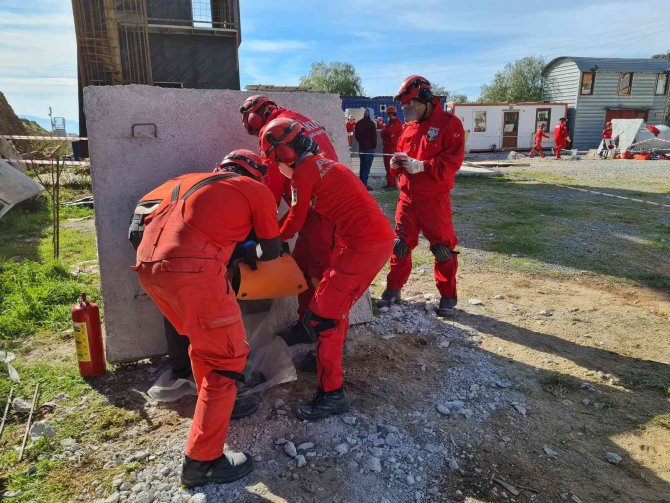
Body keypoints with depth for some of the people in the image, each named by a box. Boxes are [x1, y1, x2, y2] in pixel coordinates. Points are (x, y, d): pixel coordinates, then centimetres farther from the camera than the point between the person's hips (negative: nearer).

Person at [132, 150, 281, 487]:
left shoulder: (192, 179, 30)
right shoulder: (256, 190, 14)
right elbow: (272, 251, 17)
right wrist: (252, 250, 41)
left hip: (149, 265, 8)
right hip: (191, 270, -7)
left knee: (204, 342, 26)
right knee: (228, 357, 3)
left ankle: (215, 405, 43)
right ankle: (202, 462, 7)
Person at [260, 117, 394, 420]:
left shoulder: (304, 171, -8)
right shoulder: (321, 163, 20)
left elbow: (295, 221, 2)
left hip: (364, 245, -10)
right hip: (380, 238, 10)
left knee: (322, 316, -4)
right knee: (336, 301, 25)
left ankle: (332, 393, 1)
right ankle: (333, 355, 44)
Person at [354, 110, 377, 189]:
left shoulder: (358, 123, 9)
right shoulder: (371, 123, -11)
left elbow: (356, 135, 15)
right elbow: (374, 135, -11)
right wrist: (374, 146, -1)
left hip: (361, 147, 7)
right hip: (369, 148, -7)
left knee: (362, 166, 15)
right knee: (367, 166, -7)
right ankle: (364, 184, -11)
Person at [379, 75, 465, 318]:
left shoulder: (449, 123, -8)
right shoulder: (409, 126, 12)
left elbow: (452, 161, -16)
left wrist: (421, 166, -24)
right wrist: (397, 163, -3)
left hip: (435, 200, -5)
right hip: (407, 197, 6)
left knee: (443, 248, 3)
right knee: (400, 244, 10)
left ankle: (448, 297, 17)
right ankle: (393, 289, 24)